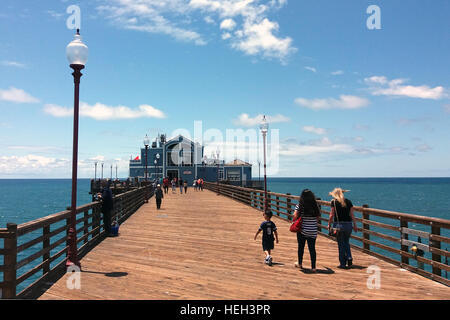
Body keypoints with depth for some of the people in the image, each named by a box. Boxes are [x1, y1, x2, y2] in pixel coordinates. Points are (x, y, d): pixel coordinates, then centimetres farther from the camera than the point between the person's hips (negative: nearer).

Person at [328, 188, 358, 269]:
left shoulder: (334, 202, -4)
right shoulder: (348, 202, 6)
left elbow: (332, 215, -4)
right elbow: (352, 214, 5)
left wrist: (329, 224, 7)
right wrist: (355, 225, 11)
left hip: (338, 224, -3)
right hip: (348, 224, 3)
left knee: (341, 244, 6)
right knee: (346, 242, 21)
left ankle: (342, 264, 9)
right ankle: (349, 258, 3)